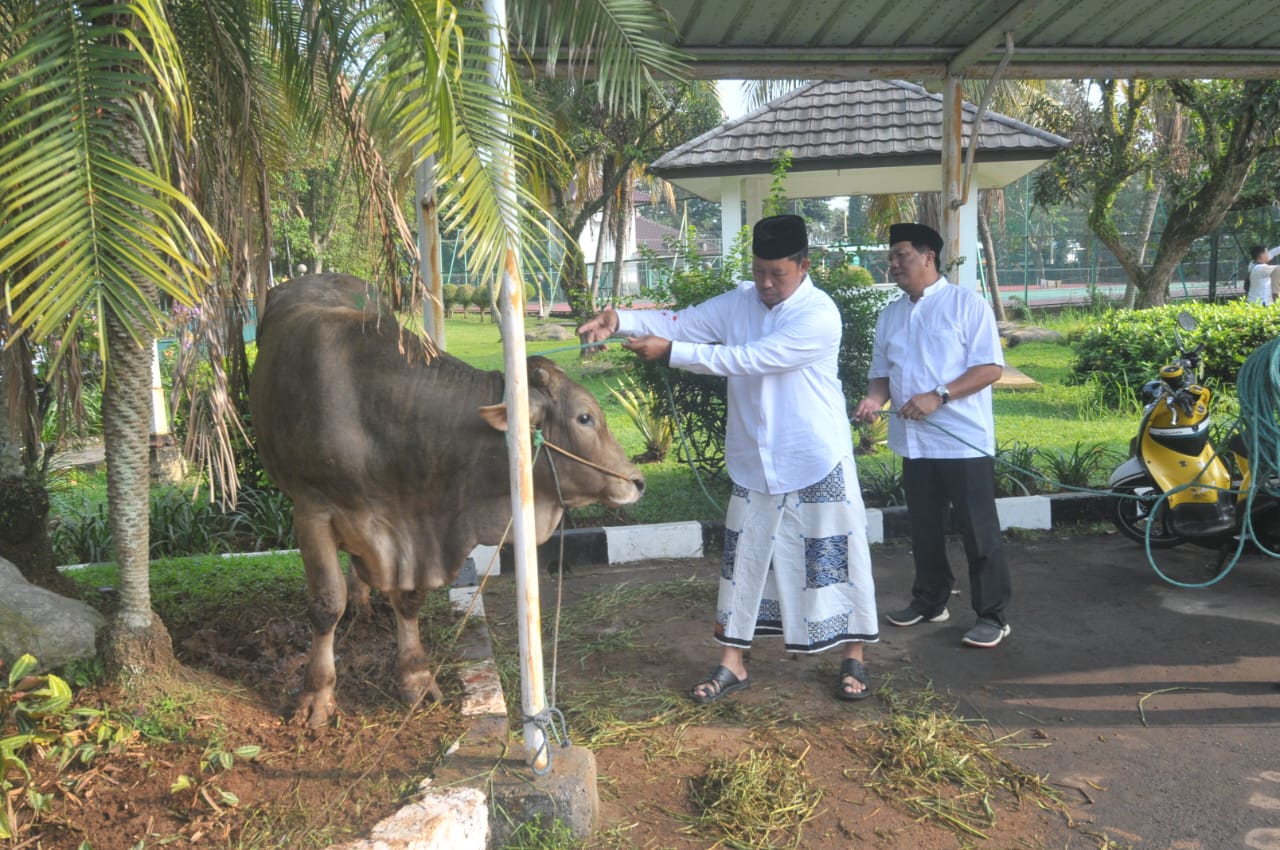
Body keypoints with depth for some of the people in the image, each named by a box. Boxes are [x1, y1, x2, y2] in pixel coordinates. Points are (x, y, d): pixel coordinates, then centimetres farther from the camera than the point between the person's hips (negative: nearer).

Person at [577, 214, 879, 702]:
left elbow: (746, 359, -26)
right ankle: (732, 664, 22)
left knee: (833, 556, 6)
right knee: (744, 558, 10)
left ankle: (853, 660, 24)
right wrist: (620, 320, -23)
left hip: (816, 462, -5)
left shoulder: (819, 316, -19)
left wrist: (669, 352, -28)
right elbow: (680, 322, -5)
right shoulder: (739, 302, 2)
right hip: (754, 461, 5)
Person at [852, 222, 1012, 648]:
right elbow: (882, 371, 16)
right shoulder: (890, 315, 12)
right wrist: (875, 398, -7)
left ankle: (992, 616, 10)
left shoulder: (966, 304, -7)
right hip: (914, 442, 6)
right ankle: (930, 601, 31)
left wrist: (939, 397, -22)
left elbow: (990, 367, -12)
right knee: (924, 528, 16)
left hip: (963, 439, -6)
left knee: (978, 531, 0)